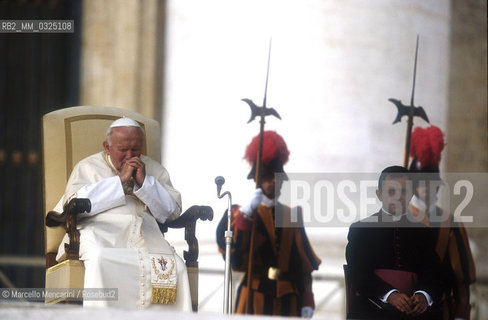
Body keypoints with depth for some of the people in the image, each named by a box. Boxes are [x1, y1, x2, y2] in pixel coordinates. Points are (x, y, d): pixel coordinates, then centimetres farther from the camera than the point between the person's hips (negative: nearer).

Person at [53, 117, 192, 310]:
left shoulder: (155, 170, 24)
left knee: (174, 266, -30)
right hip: (101, 231, -2)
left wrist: (144, 182, 0)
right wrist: (120, 181, -1)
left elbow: (172, 212, 13)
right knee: (100, 259, -39)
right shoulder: (88, 167, 18)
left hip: (145, 233, 2)